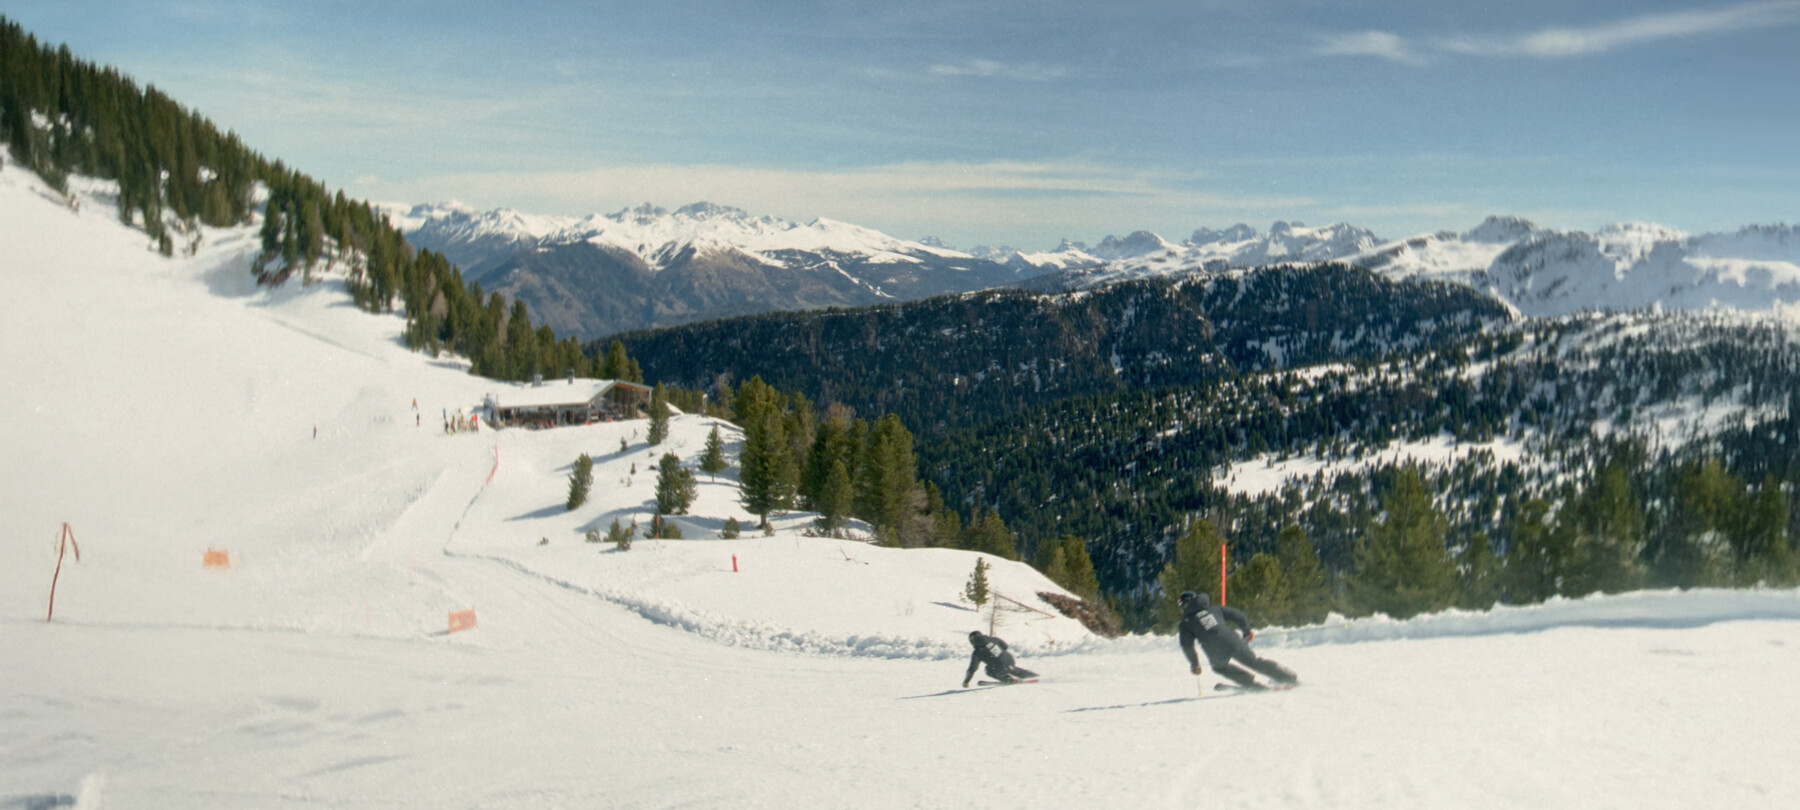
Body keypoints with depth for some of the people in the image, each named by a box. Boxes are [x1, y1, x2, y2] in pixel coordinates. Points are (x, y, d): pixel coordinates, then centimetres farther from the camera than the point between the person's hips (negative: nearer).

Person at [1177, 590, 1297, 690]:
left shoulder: (1186, 624, 11)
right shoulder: (1214, 609, 20)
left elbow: (1187, 646, -1)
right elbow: (1239, 616, 18)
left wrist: (1194, 664, 11)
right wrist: (1247, 631, 33)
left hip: (1217, 653, -3)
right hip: (1233, 641, 3)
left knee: (1219, 666, 29)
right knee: (1255, 662, 19)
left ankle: (1252, 684, 24)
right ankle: (1290, 678, 20)